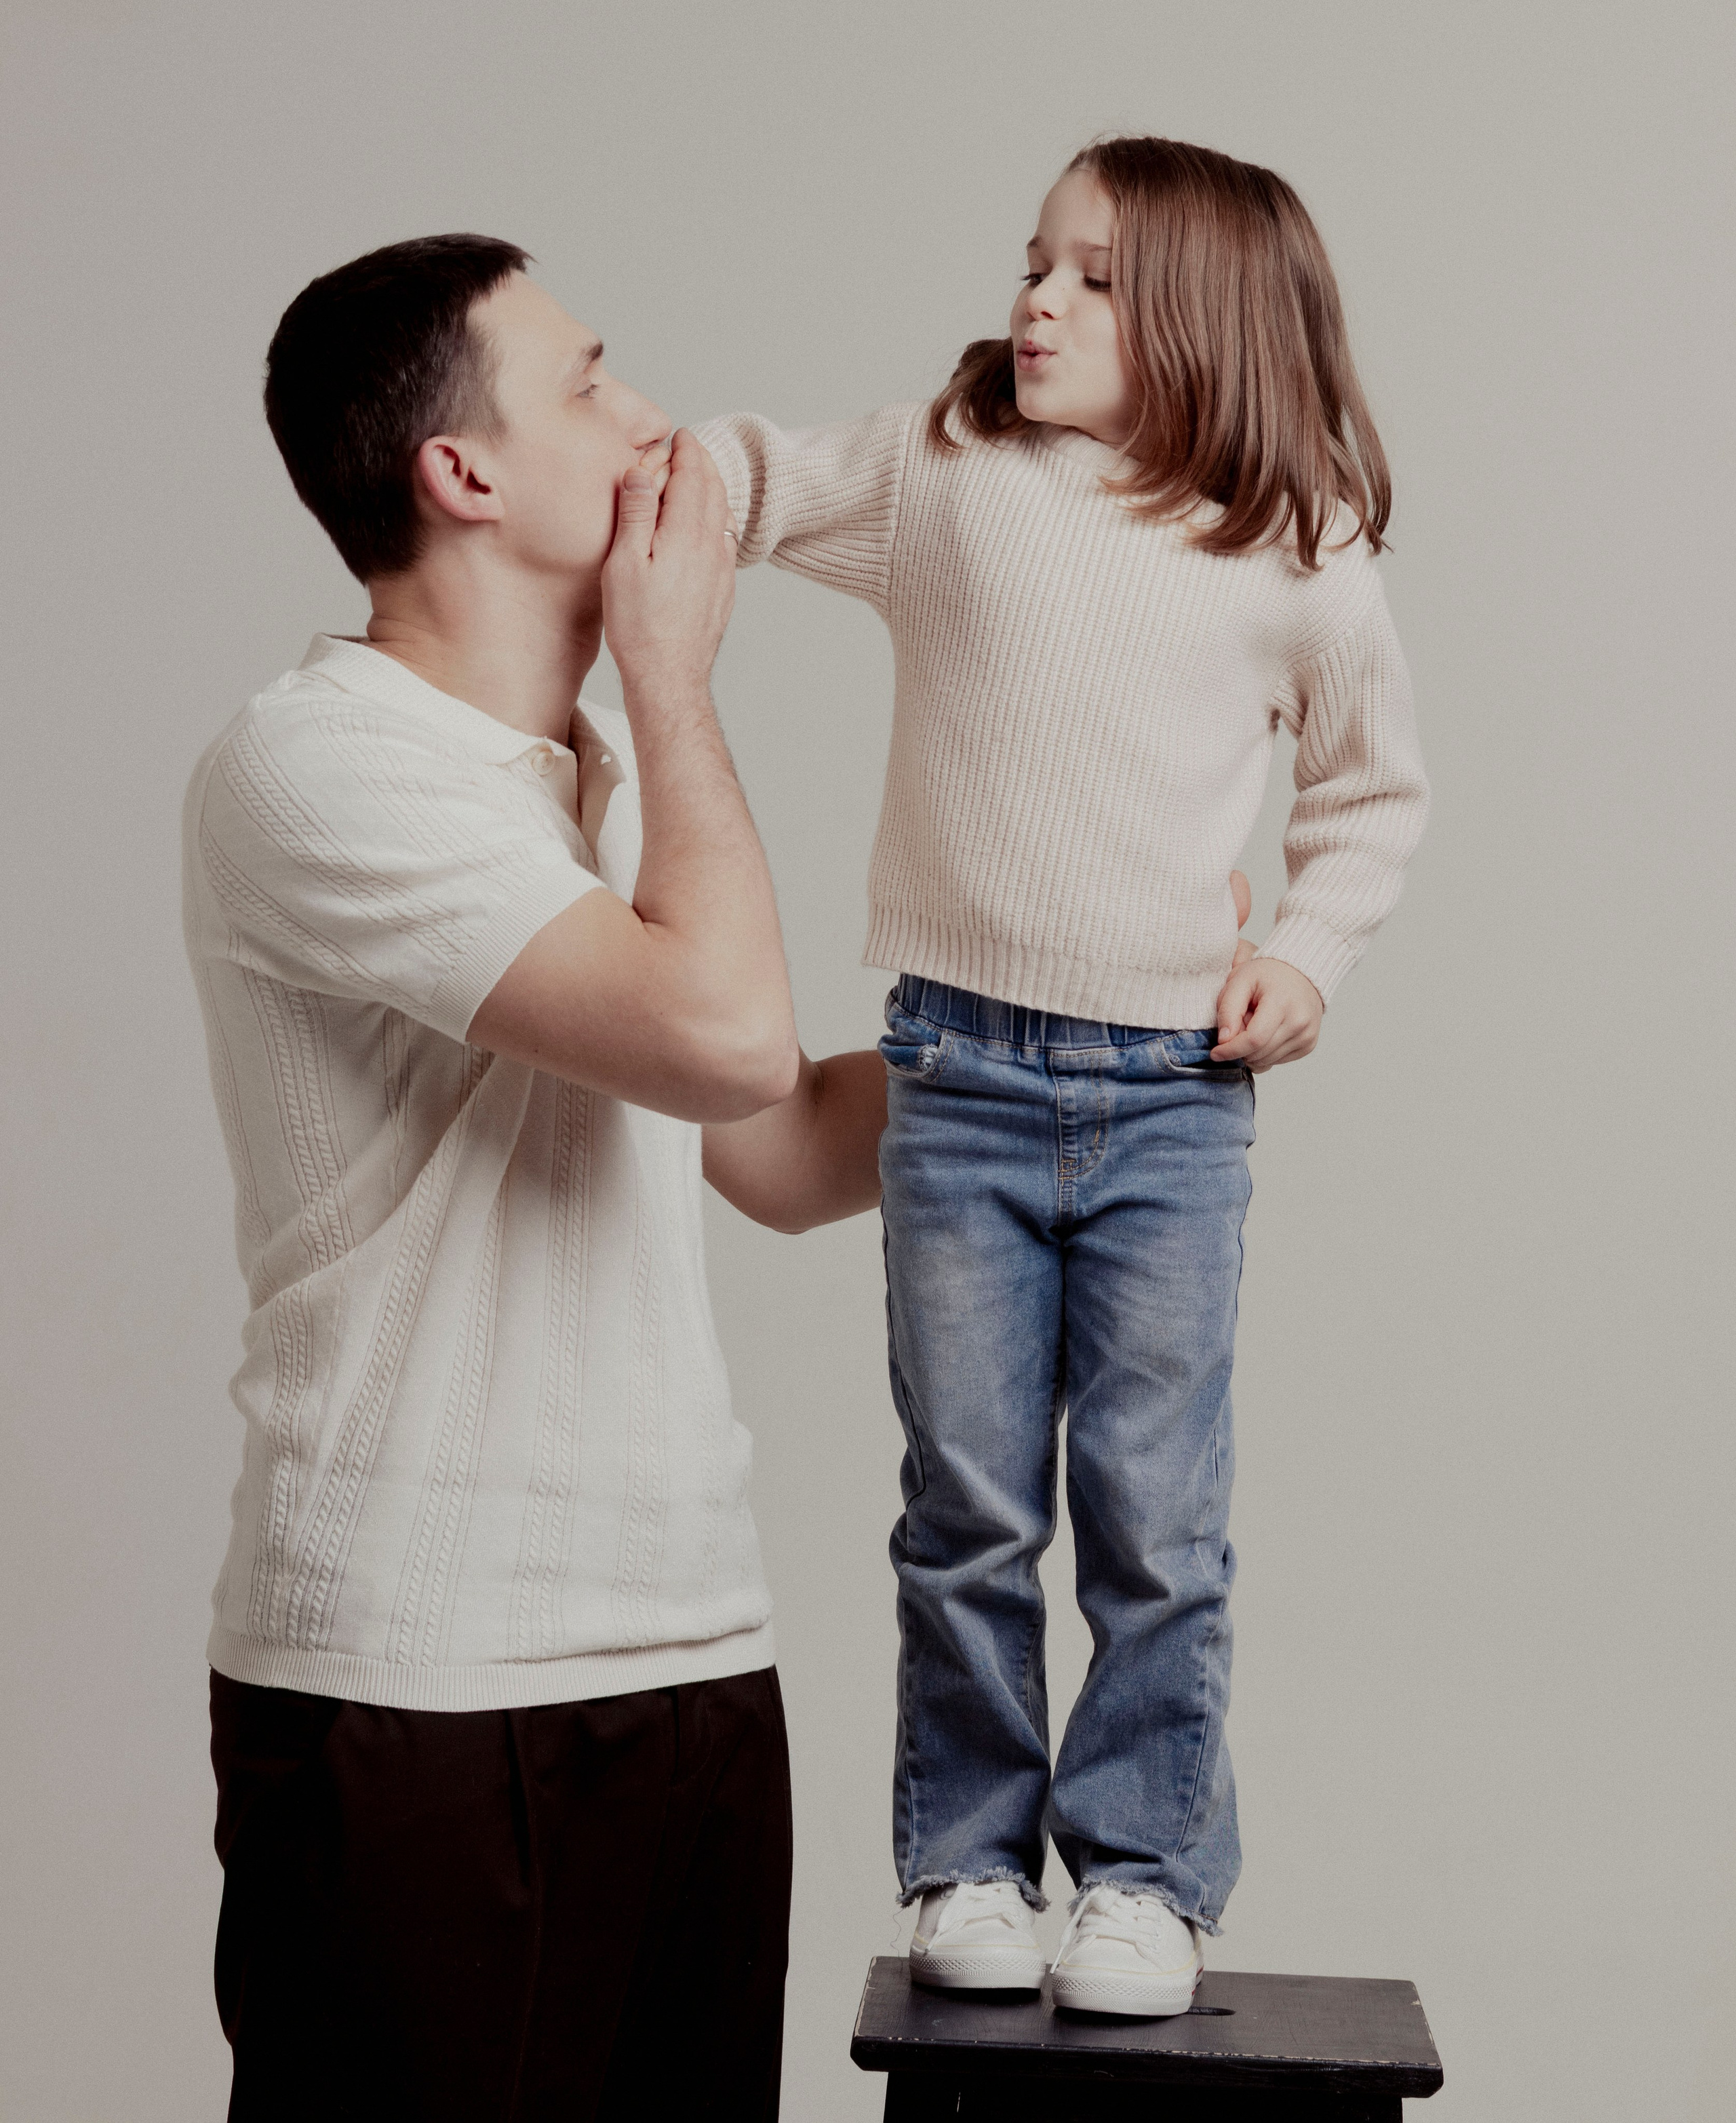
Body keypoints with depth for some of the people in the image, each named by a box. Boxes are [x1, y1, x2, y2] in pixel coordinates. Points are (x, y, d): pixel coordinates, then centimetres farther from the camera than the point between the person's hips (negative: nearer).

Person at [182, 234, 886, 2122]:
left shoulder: (607, 771, 16)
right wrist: (675, 672, -9)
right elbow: (726, 1032, -23)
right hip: (415, 1686, -8)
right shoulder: (317, 762, -13)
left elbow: (782, 1154, 20)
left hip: (694, 1658, 8)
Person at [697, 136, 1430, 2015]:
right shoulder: (942, 472, 3)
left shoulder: (1299, 561, 3)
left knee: (1156, 1521, 1)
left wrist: (1311, 950, 2)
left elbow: (1375, 785, 15)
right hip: (962, 1072, 1)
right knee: (969, 1509, 7)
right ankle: (968, 1862, 21)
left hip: (1175, 1092, 0)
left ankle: (1145, 1874, 16)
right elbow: (751, 480, 5)